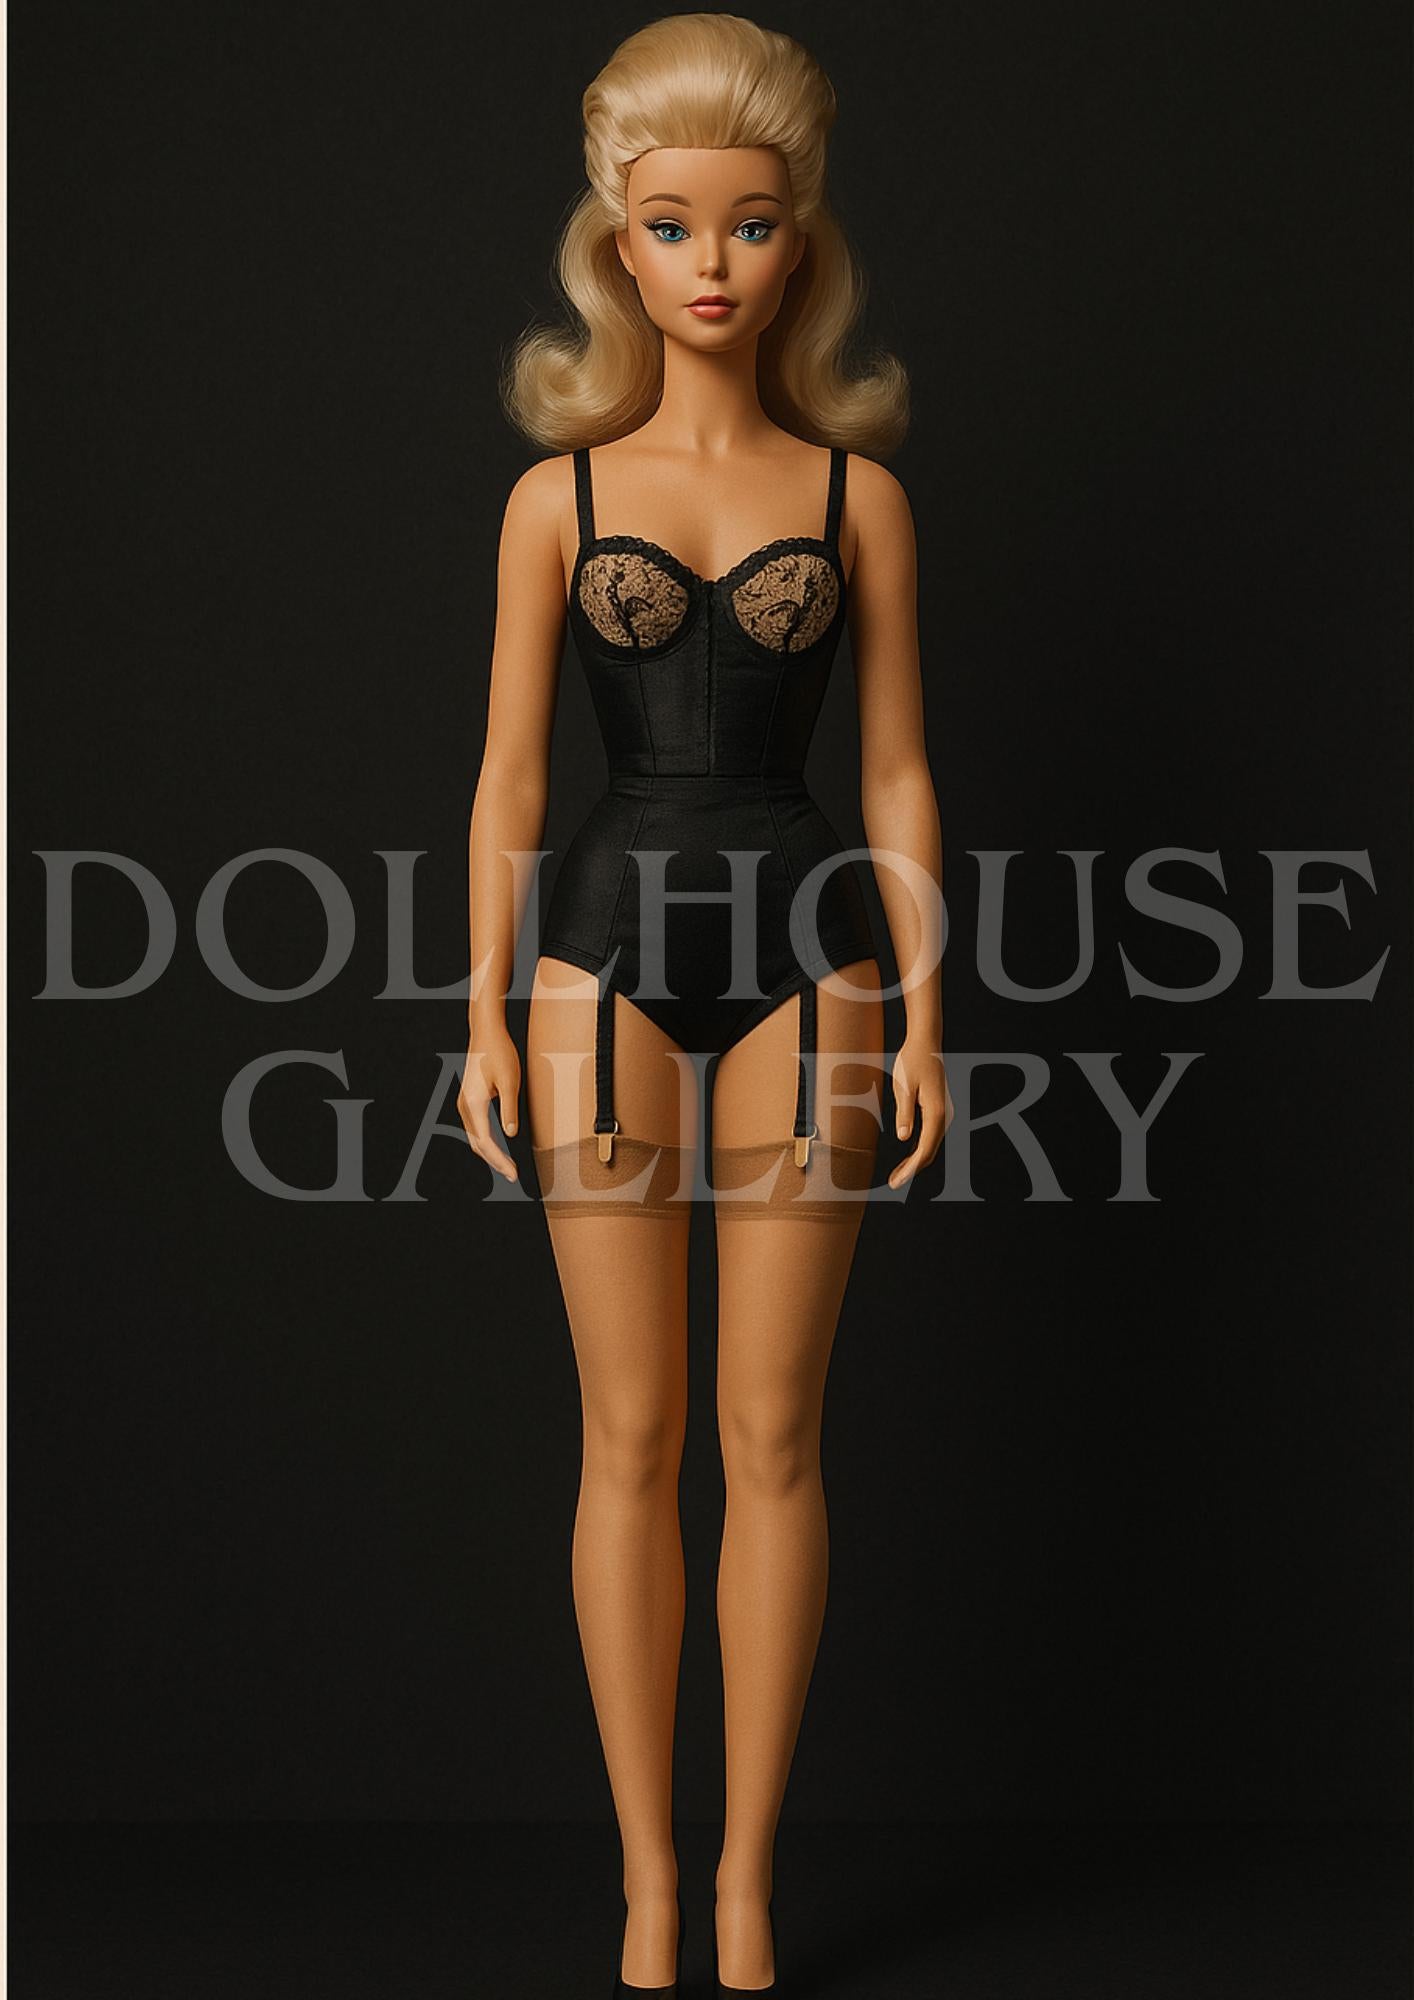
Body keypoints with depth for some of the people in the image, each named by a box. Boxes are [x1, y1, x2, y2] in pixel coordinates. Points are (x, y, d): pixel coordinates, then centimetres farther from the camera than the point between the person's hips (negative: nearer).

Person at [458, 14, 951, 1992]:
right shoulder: (559, 496, 5)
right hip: (615, 945, 0)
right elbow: (509, 772, 5)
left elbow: (896, 769, 5)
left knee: (773, 1436, 3)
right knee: (632, 1436, 3)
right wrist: (489, 1012, -1)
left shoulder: (857, 493, 5)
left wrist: (924, 1016, 0)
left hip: (804, 954, 0)